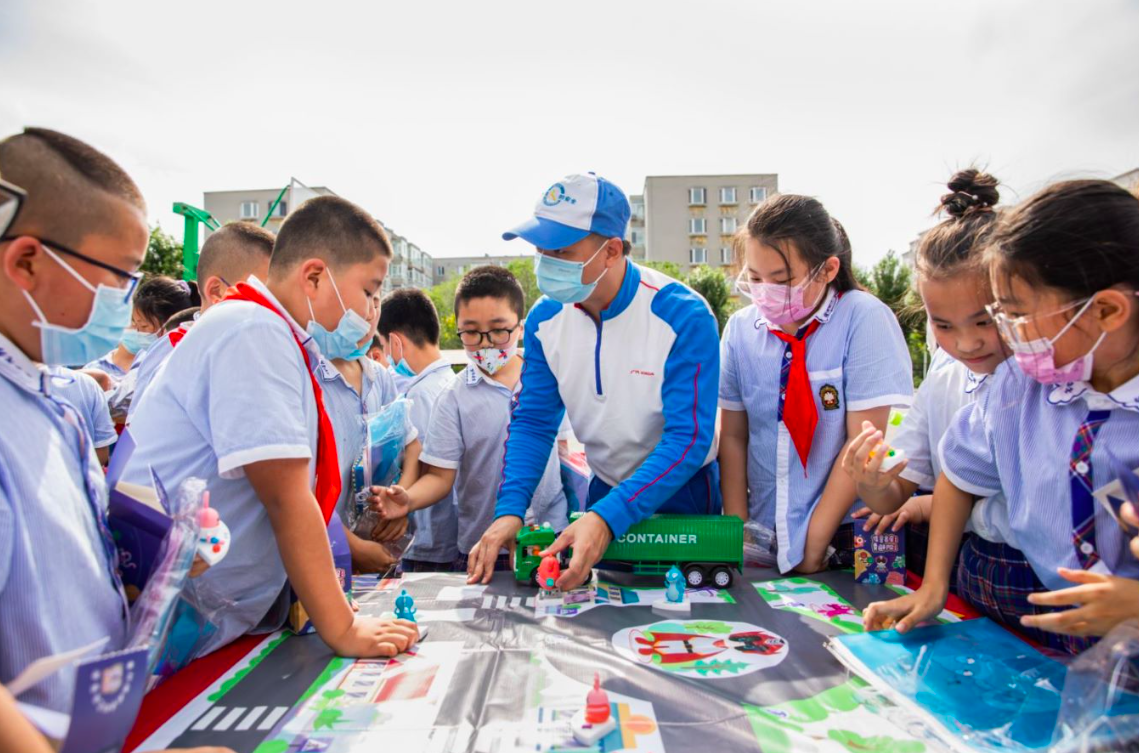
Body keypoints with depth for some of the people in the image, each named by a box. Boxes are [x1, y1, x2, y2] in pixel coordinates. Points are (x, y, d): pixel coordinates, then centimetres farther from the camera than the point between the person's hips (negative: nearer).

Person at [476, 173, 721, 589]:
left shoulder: (684, 316, -26)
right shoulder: (544, 318, -11)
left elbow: (688, 438, -30)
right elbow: (533, 422, -8)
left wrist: (608, 519, -41)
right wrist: (509, 509, -23)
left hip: (682, 492, -3)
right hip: (607, 488, 4)